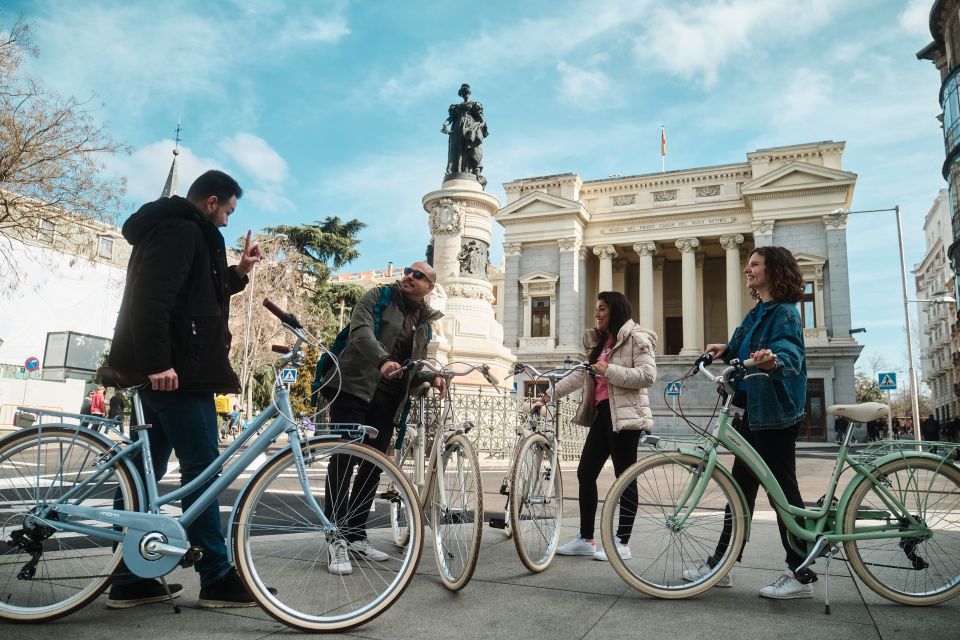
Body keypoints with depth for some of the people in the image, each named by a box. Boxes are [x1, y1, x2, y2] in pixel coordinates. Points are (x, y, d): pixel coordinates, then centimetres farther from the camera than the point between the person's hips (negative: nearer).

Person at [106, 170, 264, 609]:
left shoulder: (174, 229, 24)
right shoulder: (183, 230, -9)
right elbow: (153, 296, -23)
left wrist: (238, 273, 18)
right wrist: (157, 360, -27)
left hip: (161, 369, 11)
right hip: (174, 369, -11)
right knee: (202, 467, -6)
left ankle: (130, 580, 17)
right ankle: (217, 579, 0)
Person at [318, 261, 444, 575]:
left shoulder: (424, 321, 18)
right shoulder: (378, 297, 2)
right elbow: (361, 330, -16)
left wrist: (432, 376, -2)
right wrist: (383, 360, -34)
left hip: (388, 399, 6)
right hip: (354, 388, -5)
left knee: (373, 466, 6)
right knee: (344, 460, -9)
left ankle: (355, 534, 18)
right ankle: (336, 539, -4)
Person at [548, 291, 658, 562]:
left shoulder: (636, 337, -5)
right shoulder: (601, 341, 22)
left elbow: (648, 375, -16)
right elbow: (581, 374, 20)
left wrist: (609, 371, -18)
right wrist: (553, 392, 12)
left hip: (625, 416, -9)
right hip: (602, 413, 9)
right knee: (585, 473, 8)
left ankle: (623, 543, 6)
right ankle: (585, 539, 17)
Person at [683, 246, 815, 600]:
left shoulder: (785, 312, -12)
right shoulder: (757, 312, 17)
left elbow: (790, 351, -28)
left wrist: (774, 359, -50)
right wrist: (727, 350, 3)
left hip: (775, 414, -10)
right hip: (751, 411, 10)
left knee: (783, 490, -1)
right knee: (741, 487, 13)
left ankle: (801, 575, 11)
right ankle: (720, 563, 21)